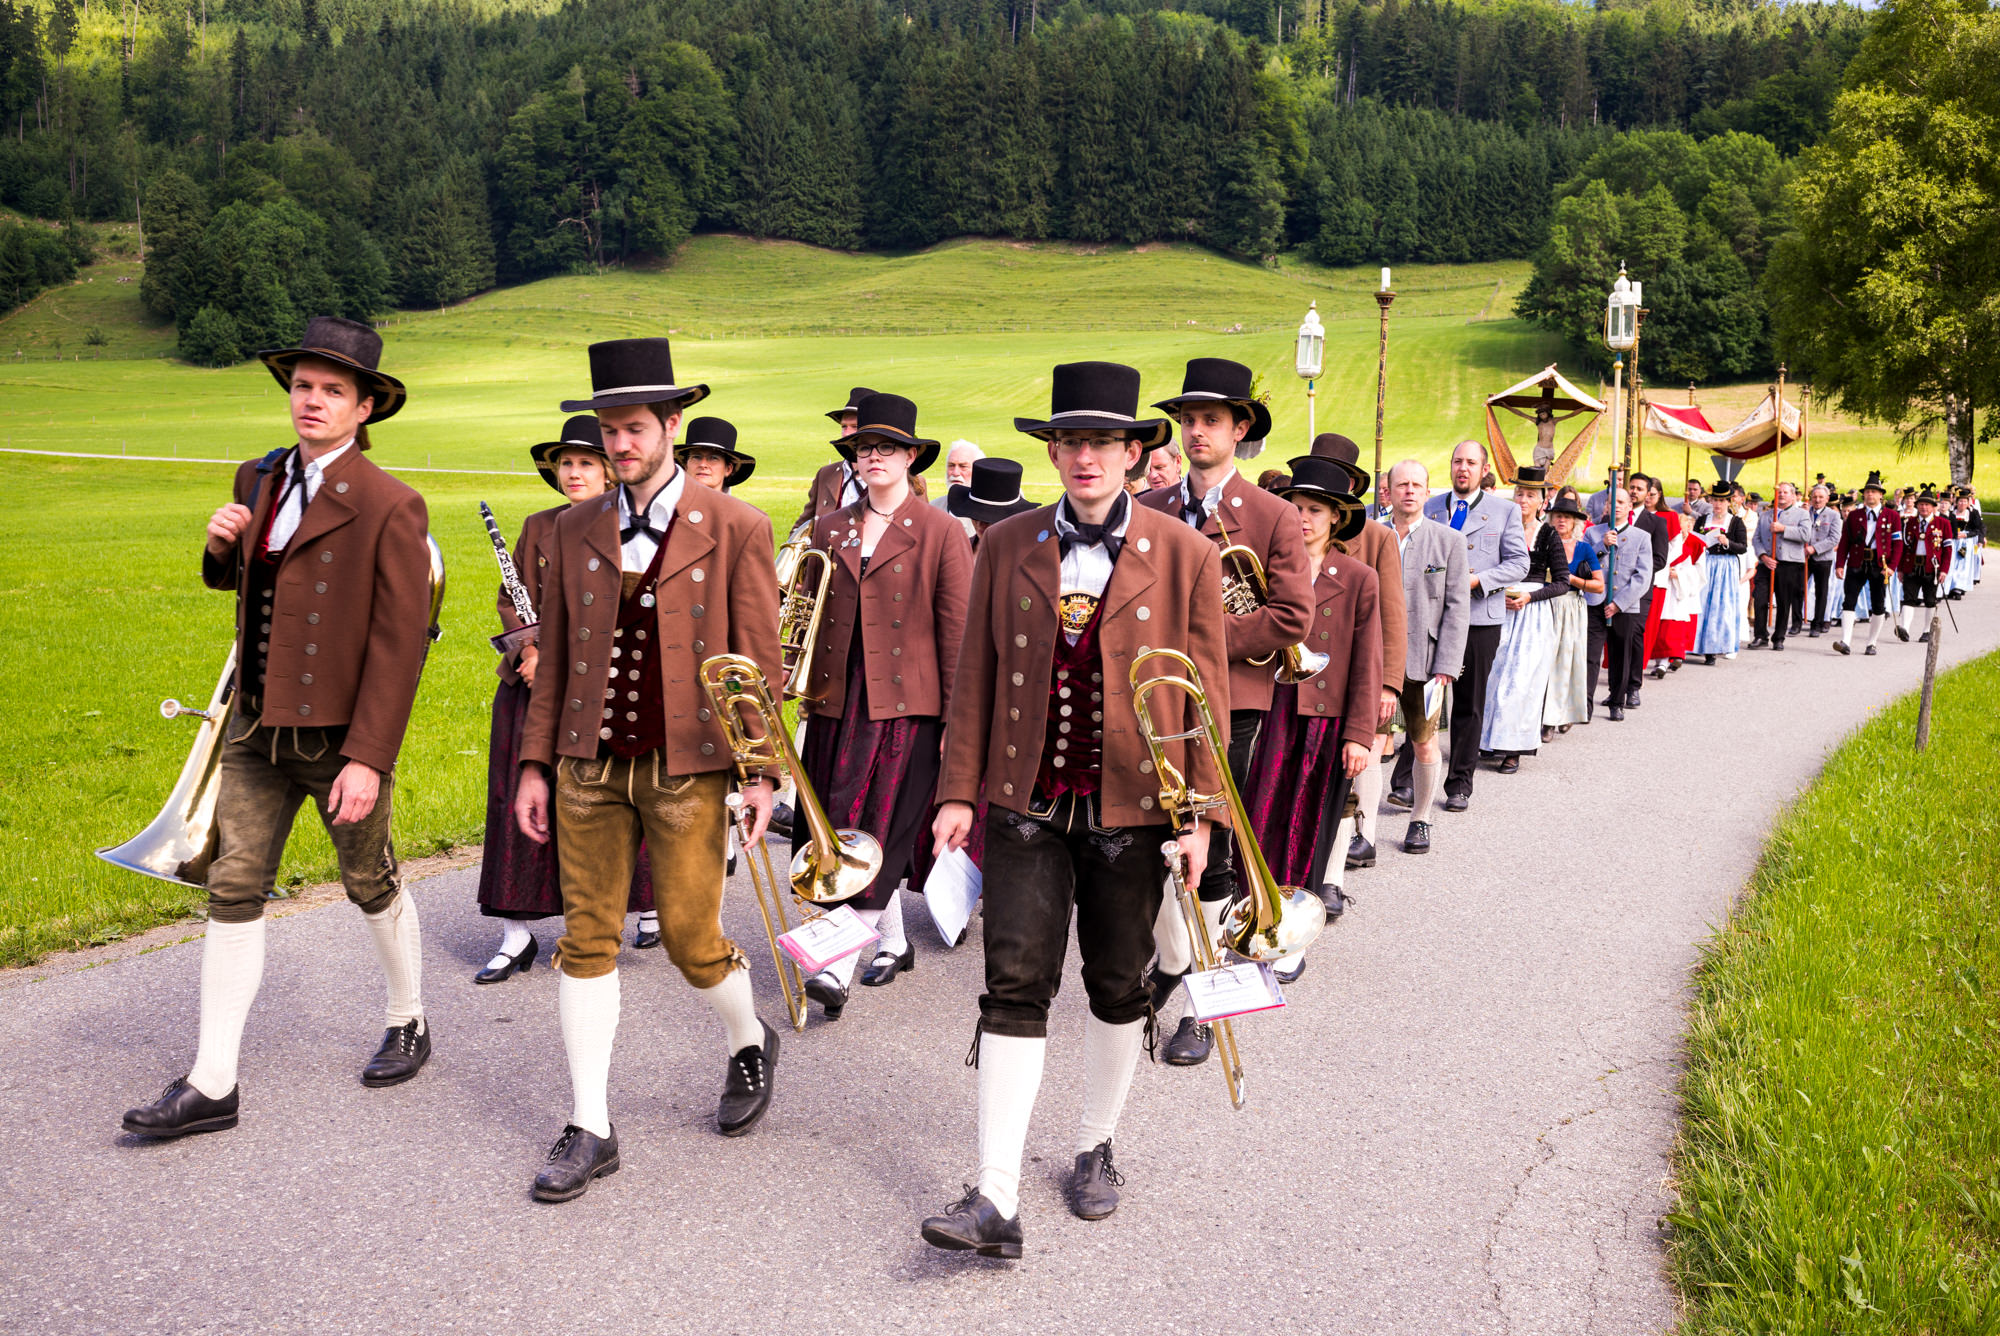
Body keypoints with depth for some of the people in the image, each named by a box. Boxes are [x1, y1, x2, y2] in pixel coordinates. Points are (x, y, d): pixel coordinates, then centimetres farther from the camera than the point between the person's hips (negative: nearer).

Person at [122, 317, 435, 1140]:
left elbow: (400, 641, -17)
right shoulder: (259, 480, 7)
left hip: (340, 732, -6)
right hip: (258, 726, 6)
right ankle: (211, 1086, 7)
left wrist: (367, 758, -22)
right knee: (234, 889, 3)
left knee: (370, 884, 12)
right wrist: (221, 545, 0)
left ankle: (408, 1026, 35)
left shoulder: (389, 508, -14)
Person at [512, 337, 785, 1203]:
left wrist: (763, 773, -6)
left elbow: (760, 663, -2)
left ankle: (750, 1044, 34)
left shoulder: (734, 529, -3)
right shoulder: (575, 531, 8)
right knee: (586, 937, 4)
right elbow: (554, 658, 12)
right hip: (590, 765, 4)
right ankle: (589, 1129, 14)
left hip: (687, 768, -3)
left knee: (690, 937, 1)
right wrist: (534, 763, 8)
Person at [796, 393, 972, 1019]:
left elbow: (956, 633, -3)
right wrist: (808, 698, 9)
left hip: (906, 705, -5)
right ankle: (893, 943, 27)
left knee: (875, 833, -10)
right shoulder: (829, 529, 12)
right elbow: (815, 618, 15)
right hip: (839, 702, 5)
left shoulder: (941, 533, -2)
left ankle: (838, 967, -10)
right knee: (846, 833, 10)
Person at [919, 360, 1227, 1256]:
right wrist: (959, 792, 1)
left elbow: (1206, 694, -1)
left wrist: (1201, 814, -4)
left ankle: (1096, 1150, 33)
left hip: (1132, 810, 0)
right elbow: (976, 677, 7)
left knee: (1119, 985, 13)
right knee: (1016, 984, -6)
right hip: (1028, 804, 1)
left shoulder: (1185, 557, -2)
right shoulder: (1005, 548, 4)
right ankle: (997, 1200, -5)